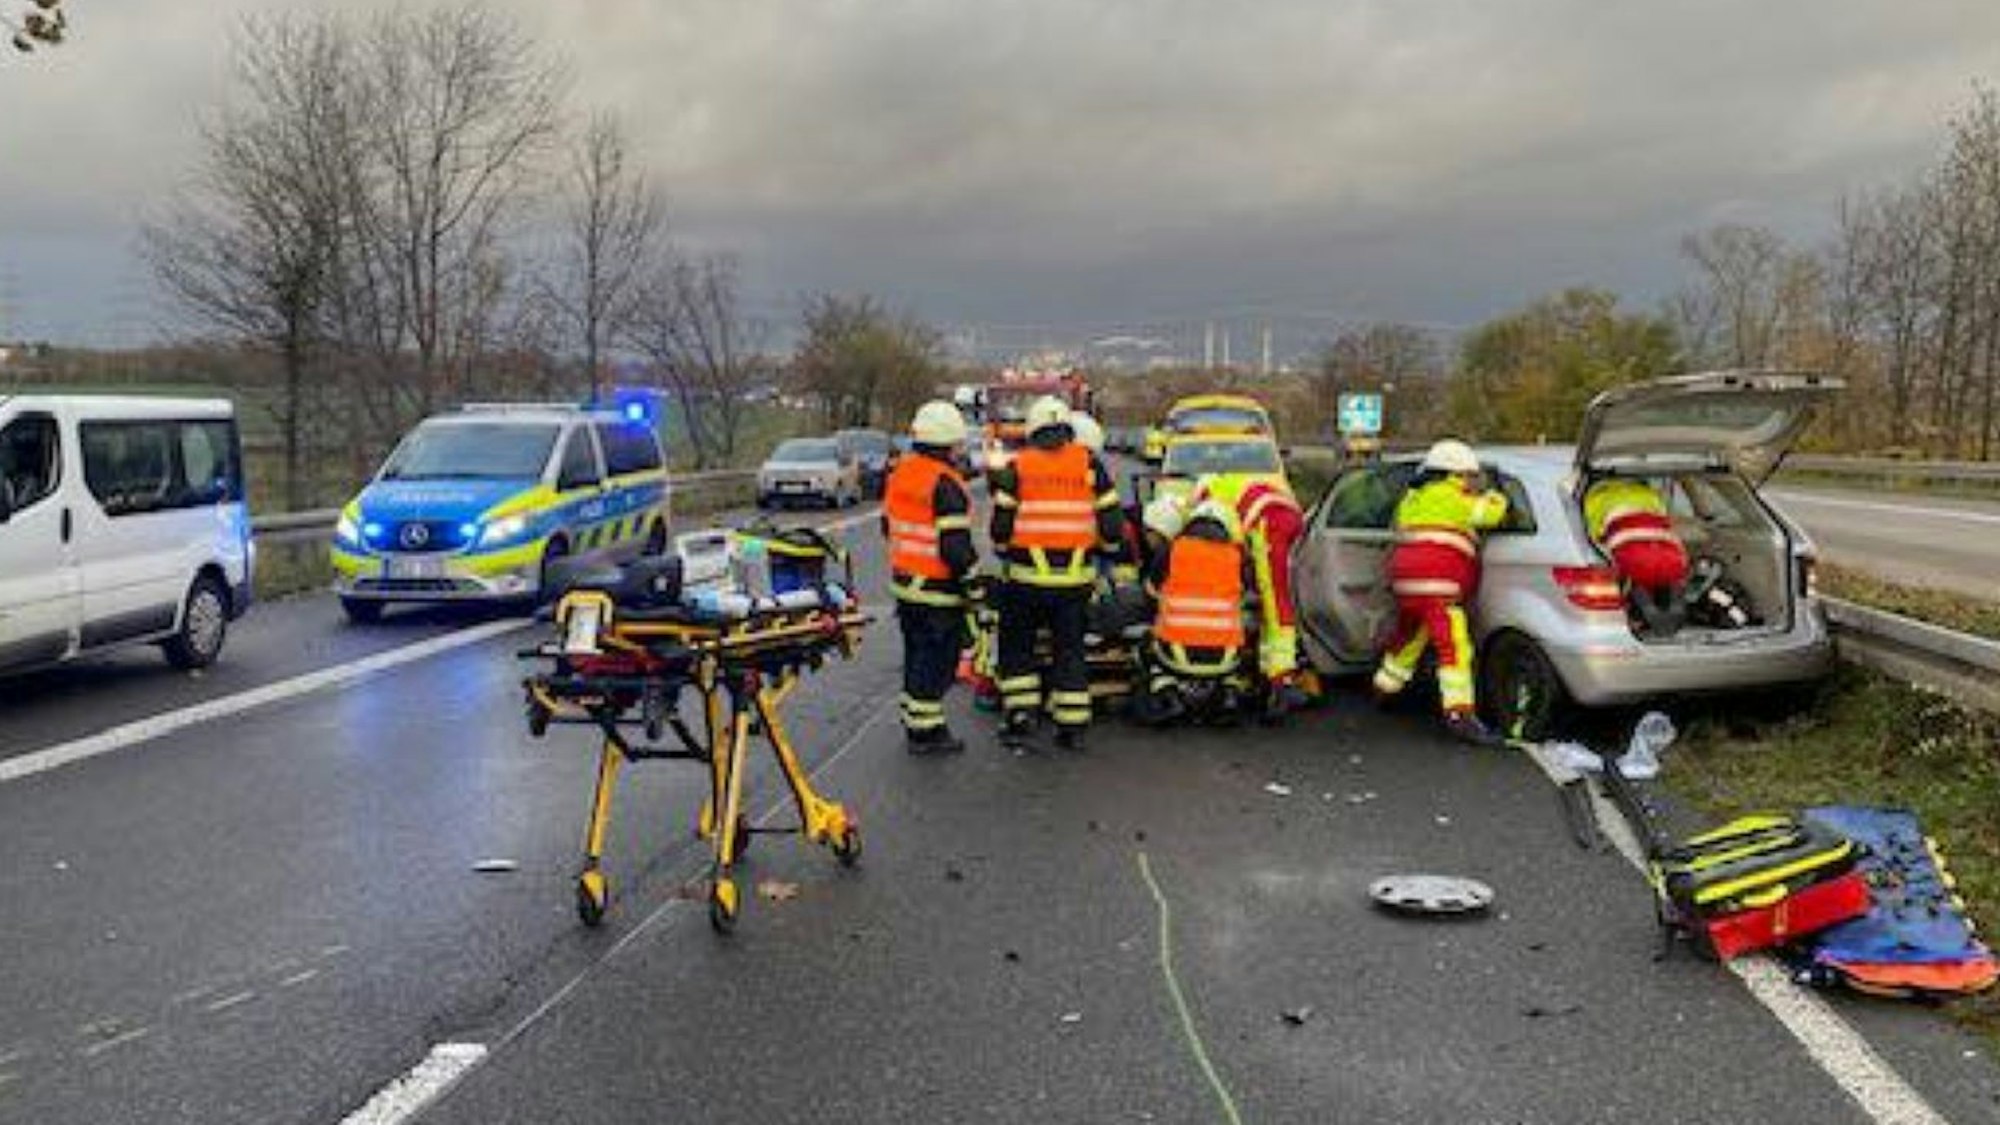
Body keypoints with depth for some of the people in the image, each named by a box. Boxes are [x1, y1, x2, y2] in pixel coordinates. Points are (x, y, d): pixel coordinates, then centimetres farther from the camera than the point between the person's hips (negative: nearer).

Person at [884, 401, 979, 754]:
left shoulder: (897, 474, 7)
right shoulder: (945, 484, -20)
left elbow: (889, 524, 19)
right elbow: (955, 545, -21)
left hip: (903, 581, 9)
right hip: (938, 591, -9)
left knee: (916, 654, 19)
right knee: (937, 659, 0)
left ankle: (914, 721, 29)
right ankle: (926, 730, 5)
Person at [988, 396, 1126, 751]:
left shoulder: (1017, 467, -1)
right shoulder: (1090, 465, 2)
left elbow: (1001, 525, -1)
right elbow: (1111, 522, 3)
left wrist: (1005, 552, 19)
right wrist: (1107, 549, 22)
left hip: (1027, 576, -1)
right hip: (1075, 577, 1)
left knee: (1017, 646, 14)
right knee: (1070, 650, 10)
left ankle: (1019, 716, 7)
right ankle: (1072, 725, 12)